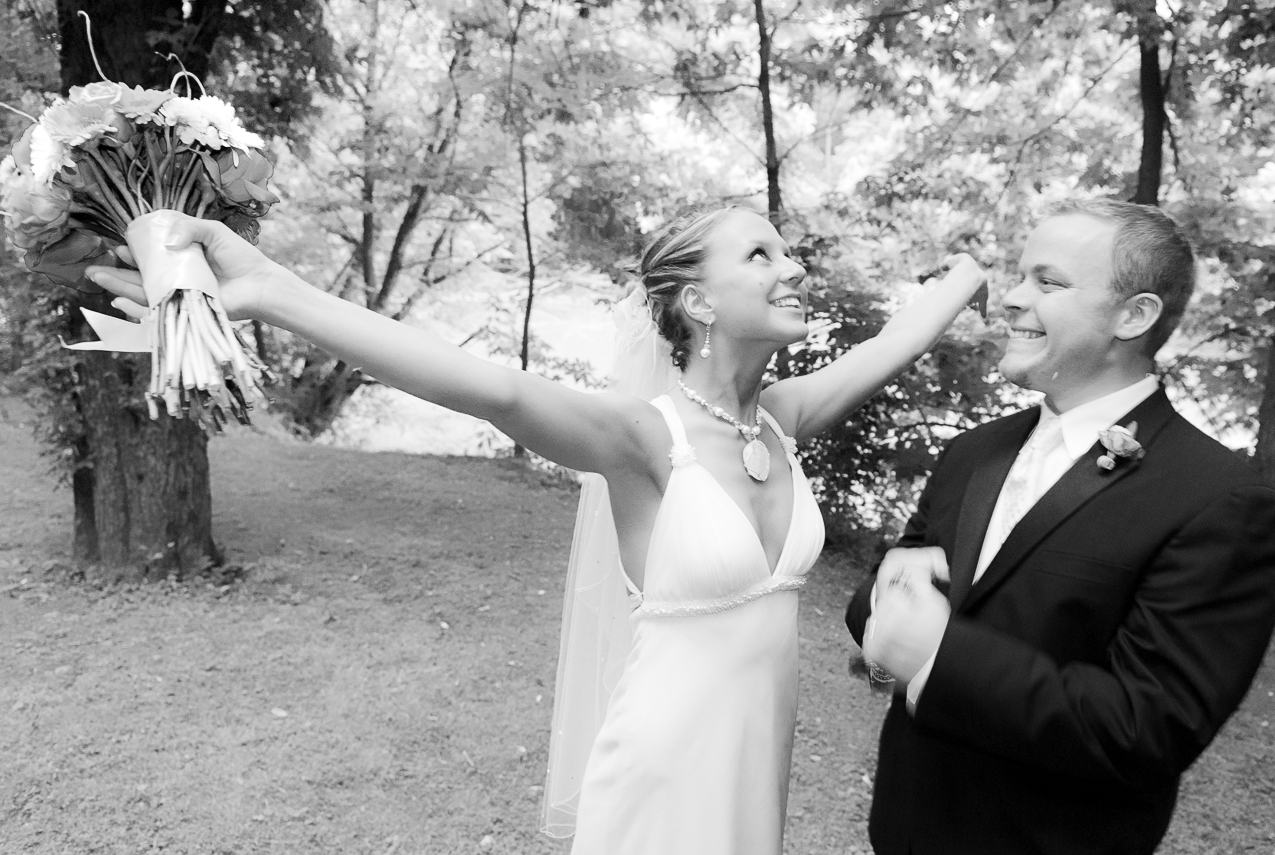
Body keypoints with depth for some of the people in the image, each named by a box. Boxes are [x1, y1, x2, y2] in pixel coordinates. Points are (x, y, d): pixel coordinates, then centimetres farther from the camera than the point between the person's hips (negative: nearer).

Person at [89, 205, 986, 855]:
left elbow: (898, 341, 6)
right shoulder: (647, 434, -22)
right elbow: (499, 391, -38)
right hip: (667, 768, -6)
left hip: (758, 758, 6)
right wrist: (270, 293, -50)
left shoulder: (782, 418, -2)